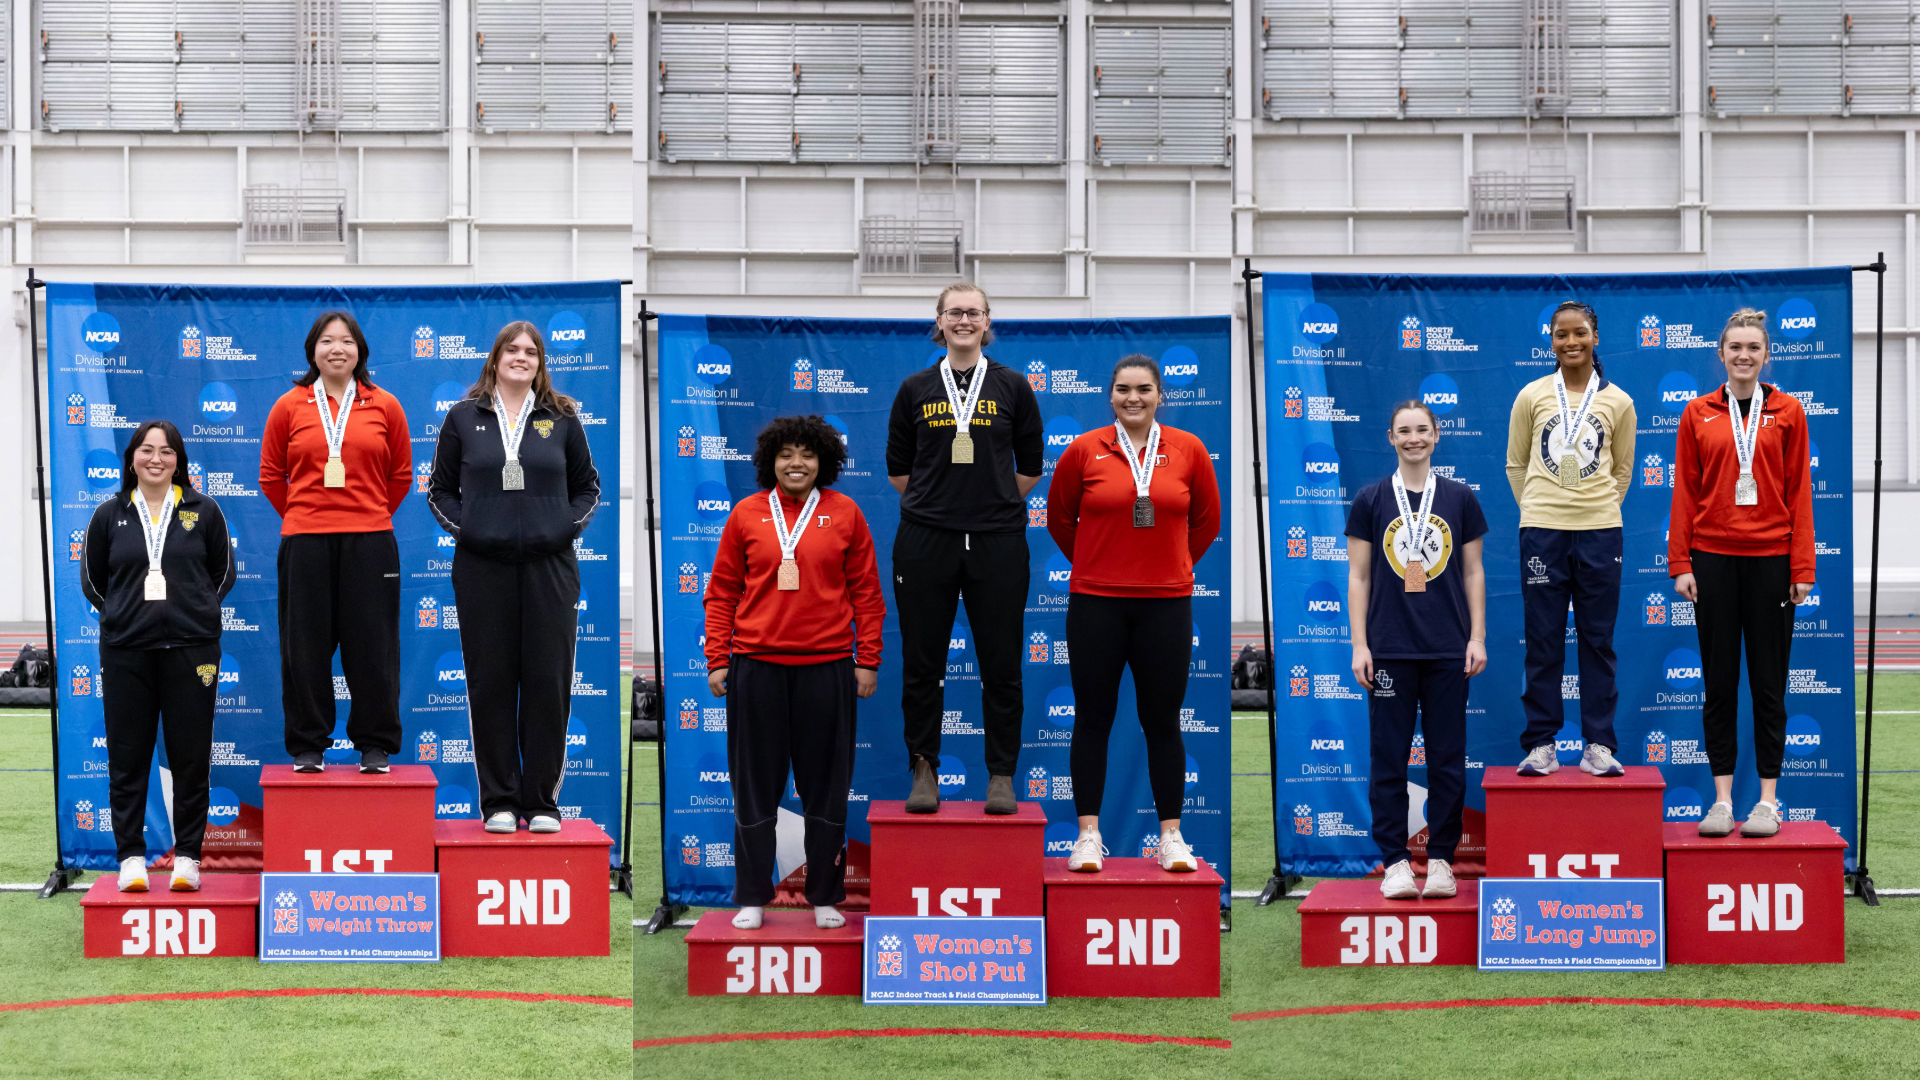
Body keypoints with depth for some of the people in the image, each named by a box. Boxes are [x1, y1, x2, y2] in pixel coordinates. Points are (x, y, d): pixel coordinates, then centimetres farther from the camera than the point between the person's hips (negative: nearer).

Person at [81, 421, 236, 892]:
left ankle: (187, 855, 9)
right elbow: (91, 579, 15)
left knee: (190, 756, 1)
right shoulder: (109, 515, 7)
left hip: (190, 648, -1)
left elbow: (223, 573, 12)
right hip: (125, 651, 1)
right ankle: (131, 857, 9)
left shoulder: (203, 512, 5)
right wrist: (125, 615, 8)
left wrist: (194, 613, 6)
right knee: (127, 758, 2)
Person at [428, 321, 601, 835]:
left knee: (548, 682, 1)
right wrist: (461, 526, -2)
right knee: (490, 684, 1)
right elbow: (440, 488, 13)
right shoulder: (464, 418, 7)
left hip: (549, 568, 0)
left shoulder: (562, 418, 8)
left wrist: (568, 525, 0)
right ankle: (499, 801, 9)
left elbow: (588, 485, 15)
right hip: (483, 570, 0)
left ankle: (543, 801, 9)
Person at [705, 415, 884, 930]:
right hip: (757, 667, 0)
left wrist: (868, 660, 2)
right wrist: (717, 661, 1)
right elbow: (722, 593, 7)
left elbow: (866, 593, 6)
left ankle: (826, 897, 18)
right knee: (754, 785, 6)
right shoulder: (746, 514, 4)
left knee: (826, 786, 7)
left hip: (827, 668, 0)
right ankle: (751, 897, 17)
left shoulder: (844, 514, 4)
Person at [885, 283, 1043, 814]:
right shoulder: (916, 388, 6)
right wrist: (938, 504, 12)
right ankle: (924, 771, 13)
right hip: (925, 543, 1)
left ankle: (1001, 775, 10)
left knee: (1001, 662, 2)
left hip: (998, 543, -1)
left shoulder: (1012, 386, 4)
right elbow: (898, 466, 12)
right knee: (922, 663, 3)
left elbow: (1031, 467, 11)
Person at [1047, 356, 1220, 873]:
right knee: (1092, 719, 4)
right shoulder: (1084, 450, -2)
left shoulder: (1188, 450, 2)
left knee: (1162, 721, 6)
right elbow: (1059, 518, 10)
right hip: (1096, 603, -1)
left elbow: (1206, 521, 14)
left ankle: (1171, 835, 13)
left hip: (1166, 602, 1)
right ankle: (1088, 834, 10)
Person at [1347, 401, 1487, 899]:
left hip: (1448, 651, 1)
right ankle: (1395, 861, 8)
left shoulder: (1460, 498, 6)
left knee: (1448, 759, 3)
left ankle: (1441, 859, 12)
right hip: (1390, 649, -1)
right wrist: (1359, 644, -3)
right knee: (1389, 759, 1)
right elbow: (1358, 576, 4)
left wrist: (1477, 637, 2)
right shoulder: (1370, 500, 3)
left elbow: (1473, 573, 9)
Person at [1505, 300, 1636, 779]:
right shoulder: (1532, 396, 4)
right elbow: (1515, 464, 11)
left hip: (1599, 531, 0)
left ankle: (1599, 745, 8)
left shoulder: (1618, 402, 6)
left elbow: (1622, 469, 16)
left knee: (1598, 641, 3)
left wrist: (1600, 508, 8)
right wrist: (1538, 509, 7)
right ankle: (1540, 745, 7)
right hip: (1541, 531, 0)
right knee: (1543, 642, 2)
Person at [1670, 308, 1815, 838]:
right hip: (1714, 557, 1)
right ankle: (1722, 798, 9)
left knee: (1768, 680, 3)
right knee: (1718, 681, 4)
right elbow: (1685, 492, 6)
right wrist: (1680, 563, 0)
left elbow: (1799, 491, 3)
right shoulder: (1698, 413, 6)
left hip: (1770, 559, -1)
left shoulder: (1787, 412, 4)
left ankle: (1768, 799, 9)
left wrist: (1802, 566, -2)